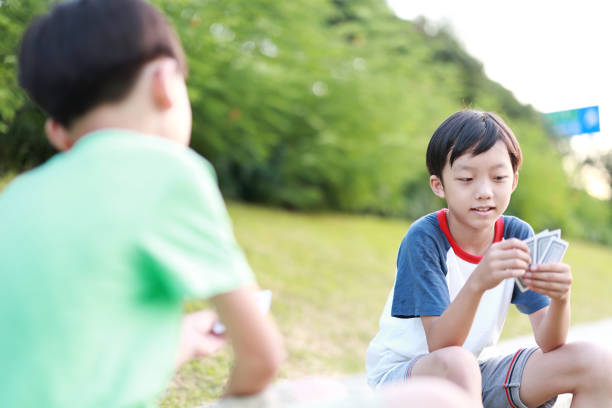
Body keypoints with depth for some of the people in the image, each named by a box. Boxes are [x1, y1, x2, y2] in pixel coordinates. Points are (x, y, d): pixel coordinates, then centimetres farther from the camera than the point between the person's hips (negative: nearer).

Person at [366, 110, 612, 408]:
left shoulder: (517, 235, -6)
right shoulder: (424, 238, -19)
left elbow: (548, 343, -11)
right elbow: (440, 348, -28)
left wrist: (560, 298, -34)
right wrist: (477, 282, -45)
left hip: (475, 373, 5)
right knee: (456, 363, -39)